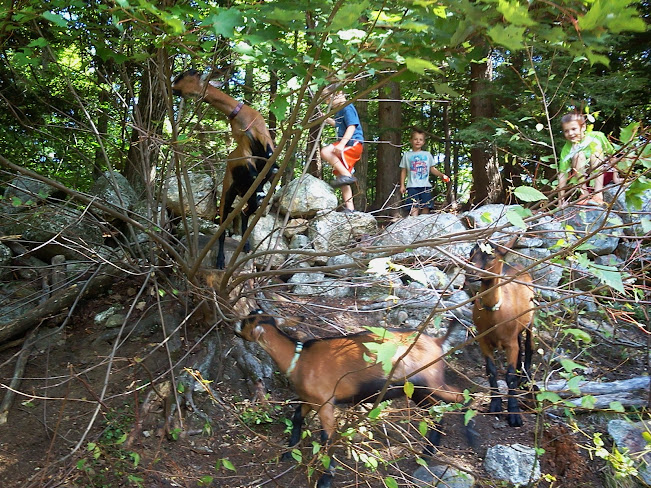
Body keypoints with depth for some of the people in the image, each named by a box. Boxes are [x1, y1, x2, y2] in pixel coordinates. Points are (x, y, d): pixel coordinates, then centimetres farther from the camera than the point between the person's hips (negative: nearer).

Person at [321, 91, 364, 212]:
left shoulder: (347, 107, -9)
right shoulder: (340, 110, 20)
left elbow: (352, 126, -21)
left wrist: (342, 144, -32)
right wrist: (326, 119, 31)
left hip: (353, 143, -10)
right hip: (346, 147, 10)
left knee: (325, 151, -29)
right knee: (339, 176, 6)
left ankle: (347, 175, -27)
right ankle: (349, 208, 7)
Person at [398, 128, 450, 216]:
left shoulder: (427, 154, 15)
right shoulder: (407, 155, 11)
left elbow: (432, 168, 15)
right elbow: (403, 171, 12)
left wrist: (441, 175, -3)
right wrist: (402, 185, 5)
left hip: (425, 186, 2)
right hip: (412, 186, -2)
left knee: (426, 207, -3)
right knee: (414, 208, -15)